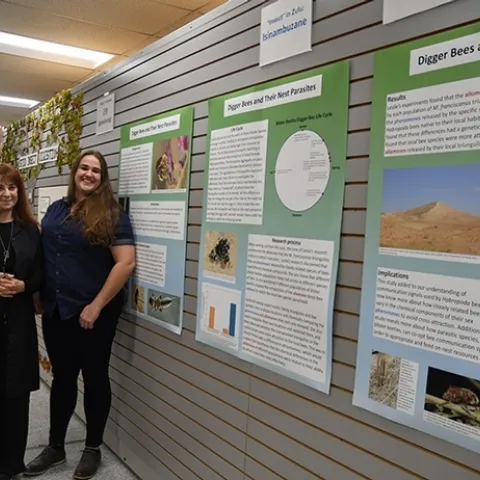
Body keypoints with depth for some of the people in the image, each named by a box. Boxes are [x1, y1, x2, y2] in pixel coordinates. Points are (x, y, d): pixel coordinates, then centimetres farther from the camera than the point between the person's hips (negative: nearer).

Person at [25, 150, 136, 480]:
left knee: (94, 378, 9)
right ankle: (55, 447, 31)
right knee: (62, 378, 16)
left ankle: (93, 449, 26)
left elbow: (126, 262, -17)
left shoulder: (112, 214, -8)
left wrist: (96, 306, -18)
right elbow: (41, 255, 18)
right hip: (55, 311, 5)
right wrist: (38, 295, 10)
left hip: (93, 313, -5)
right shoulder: (56, 209, 10)